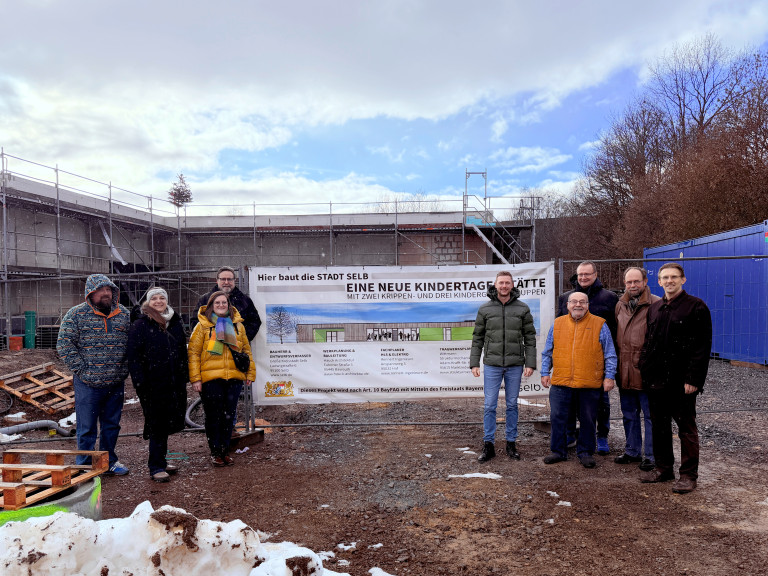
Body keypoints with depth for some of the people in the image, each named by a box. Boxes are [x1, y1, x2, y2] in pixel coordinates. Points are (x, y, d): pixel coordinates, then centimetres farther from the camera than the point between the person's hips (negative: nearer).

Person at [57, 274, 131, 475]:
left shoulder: (123, 314, 8)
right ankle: (85, 465, 18)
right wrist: (82, 369, -10)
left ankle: (109, 462, 28)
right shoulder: (76, 314, -3)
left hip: (116, 383, 4)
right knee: (87, 427, 4)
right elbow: (64, 345, -6)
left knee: (112, 424, 14)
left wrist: (125, 368, 6)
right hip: (88, 383, -4)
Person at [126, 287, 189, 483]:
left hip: (174, 384, 5)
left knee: (166, 424, 13)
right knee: (156, 424, -1)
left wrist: (184, 376, 11)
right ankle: (156, 467, 8)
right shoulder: (140, 325, -4)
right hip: (152, 385, -5)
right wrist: (140, 382, -14)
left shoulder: (176, 323, 12)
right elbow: (133, 356, -8)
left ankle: (160, 461, 27)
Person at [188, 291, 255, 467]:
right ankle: (215, 452, 18)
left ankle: (225, 450, 22)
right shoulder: (203, 325, 2)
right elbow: (193, 352, -1)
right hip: (211, 378, -3)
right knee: (213, 416, 4)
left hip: (234, 377, 3)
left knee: (229, 415, 8)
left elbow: (246, 350, 18)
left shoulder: (237, 325, 12)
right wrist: (195, 378, -8)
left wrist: (250, 373, 13)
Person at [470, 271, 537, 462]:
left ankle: (511, 443, 21)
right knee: (489, 405, 1)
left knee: (512, 404, 9)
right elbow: (477, 338, 6)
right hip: (492, 365, 0)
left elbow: (530, 337, 4)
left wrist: (530, 363, -2)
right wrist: (474, 363, 1)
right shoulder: (485, 309, 2)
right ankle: (488, 445, 11)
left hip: (515, 365, 1)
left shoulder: (522, 308, 3)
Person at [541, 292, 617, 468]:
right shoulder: (558, 324, 8)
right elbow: (547, 352, 15)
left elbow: (610, 354, 5)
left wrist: (609, 376, -1)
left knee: (588, 420, 9)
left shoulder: (599, 325, 2)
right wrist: (545, 373, 10)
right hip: (560, 383, 2)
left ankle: (585, 452, 25)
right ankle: (558, 451, 21)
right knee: (557, 418, 5)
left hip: (590, 384, -2)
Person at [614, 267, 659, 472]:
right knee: (629, 415, 17)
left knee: (650, 415, 4)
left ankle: (651, 455, 16)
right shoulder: (620, 305, 11)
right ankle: (632, 451, 31)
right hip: (624, 371, 6)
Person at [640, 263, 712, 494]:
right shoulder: (654, 308, 13)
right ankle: (663, 468, 26)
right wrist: (644, 369, 8)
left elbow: (703, 346, -11)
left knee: (686, 427, 3)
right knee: (659, 425, 13)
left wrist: (693, 379, -17)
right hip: (656, 379, 6)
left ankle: (688, 475, 14)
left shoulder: (696, 306, -6)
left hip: (682, 380, -6)